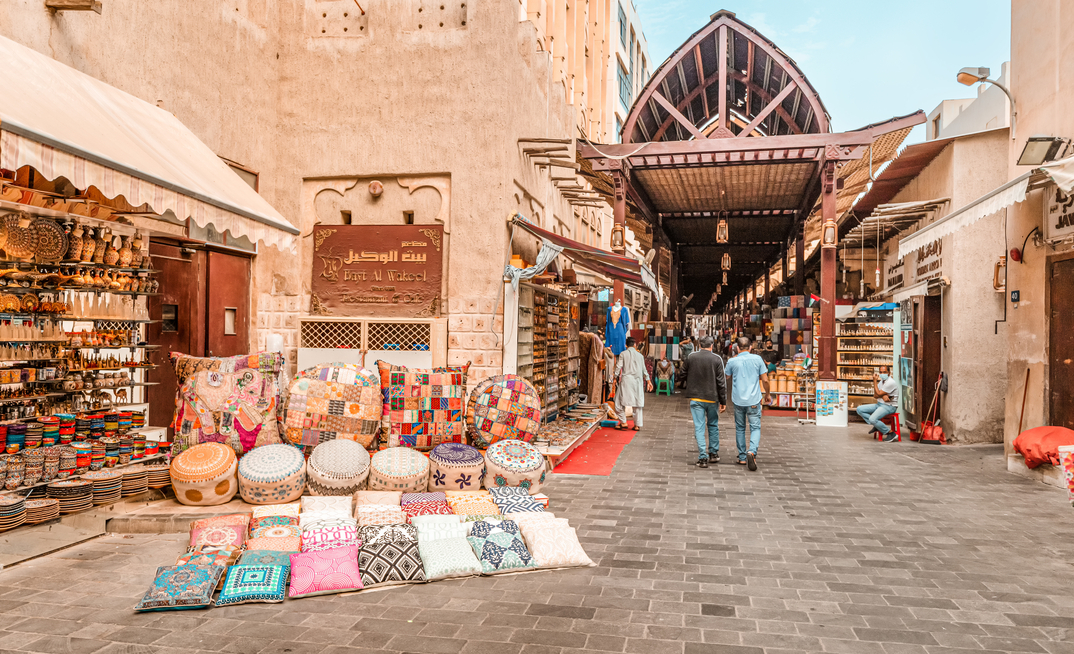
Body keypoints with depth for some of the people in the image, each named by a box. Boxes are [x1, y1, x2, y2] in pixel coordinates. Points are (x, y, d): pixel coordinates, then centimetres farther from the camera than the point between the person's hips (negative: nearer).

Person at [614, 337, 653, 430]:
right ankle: (637, 425, 6)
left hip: (626, 380, -3)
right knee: (638, 403, 7)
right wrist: (648, 380, 22)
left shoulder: (623, 354, 2)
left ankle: (623, 422, 2)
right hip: (637, 380, 3)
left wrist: (615, 378, 3)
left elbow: (618, 366, -3)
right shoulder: (640, 355, 11)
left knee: (620, 402, 5)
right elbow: (644, 370, 14)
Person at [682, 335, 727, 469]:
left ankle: (703, 457, -4)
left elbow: (682, 375, 7)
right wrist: (723, 401, 0)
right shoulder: (717, 359, -6)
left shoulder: (690, 358, -2)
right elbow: (721, 382, -6)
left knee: (699, 427, 1)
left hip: (696, 398, 0)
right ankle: (714, 453, 26)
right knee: (713, 425, 18)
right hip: (712, 398, 0)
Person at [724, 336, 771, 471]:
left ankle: (742, 457, 17)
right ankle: (752, 451, -21)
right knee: (755, 427, 3)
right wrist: (767, 394, 15)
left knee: (740, 428, 14)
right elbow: (765, 380, -1)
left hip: (738, 400, 1)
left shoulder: (732, 361, -2)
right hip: (754, 399, -1)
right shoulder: (757, 359, -2)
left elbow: (727, 378, 14)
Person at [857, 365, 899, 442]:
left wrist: (875, 381, -12)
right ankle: (876, 426, -2)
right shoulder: (881, 381, 12)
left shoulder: (891, 382, -17)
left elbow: (878, 394, -16)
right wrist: (883, 396, -18)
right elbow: (875, 395, 5)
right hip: (879, 404, 9)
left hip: (889, 406, -9)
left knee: (872, 419, -31)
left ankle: (891, 433, -14)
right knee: (860, 409, -1)